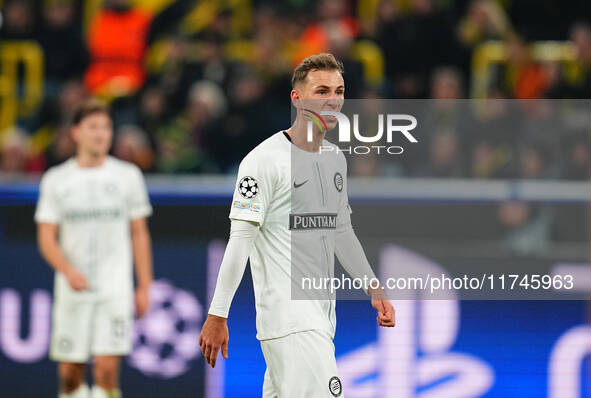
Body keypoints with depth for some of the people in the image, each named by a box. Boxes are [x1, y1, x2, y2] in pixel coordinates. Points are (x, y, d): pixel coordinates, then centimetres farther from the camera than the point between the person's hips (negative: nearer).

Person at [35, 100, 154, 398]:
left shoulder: (127, 175, 5)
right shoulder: (56, 179, 5)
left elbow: (139, 234, 10)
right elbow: (46, 238, 2)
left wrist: (144, 287, 5)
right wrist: (68, 270, -16)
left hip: (115, 288, -1)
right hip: (72, 289, 1)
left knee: (107, 366, -15)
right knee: (69, 372, 3)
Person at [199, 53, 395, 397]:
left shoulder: (336, 159, 15)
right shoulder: (265, 160, -10)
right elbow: (240, 239, -13)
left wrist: (374, 290, 23)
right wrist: (217, 315, -15)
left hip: (321, 312, 8)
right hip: (286, 310, -8)